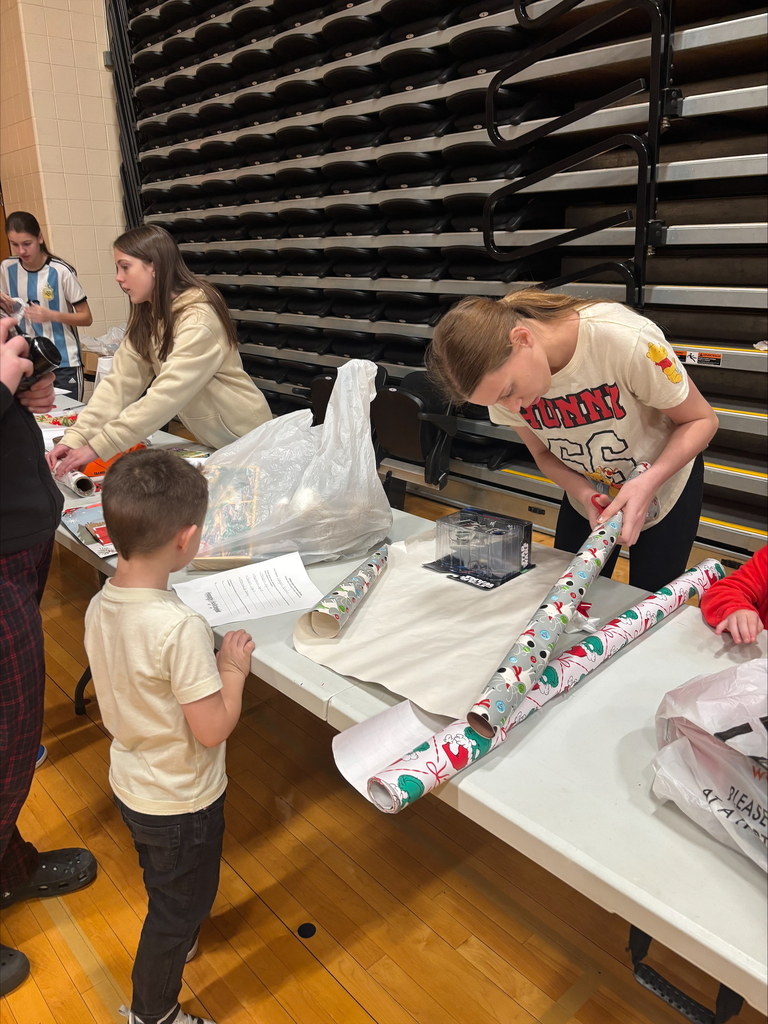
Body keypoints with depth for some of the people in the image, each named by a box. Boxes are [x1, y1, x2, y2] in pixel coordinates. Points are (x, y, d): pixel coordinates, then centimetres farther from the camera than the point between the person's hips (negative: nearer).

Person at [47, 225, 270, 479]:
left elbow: (167, 396, -33)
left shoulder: (198, 319, -24)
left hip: (245, 438, -7)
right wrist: (75, 438, -19)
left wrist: (98, 447, -34)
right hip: (207, 441, 7)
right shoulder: (146, 316, 2)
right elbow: (120, 381, -8)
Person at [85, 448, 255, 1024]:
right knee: (180, 906, 20)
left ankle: (176, 942, 61)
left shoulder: (101, 606, -11)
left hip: (130, 783, 7)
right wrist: (233, 668, -15)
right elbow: (212, 729, -29)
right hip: (182, 803, -7)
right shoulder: (181, 628, -36)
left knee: (164, 883, 34)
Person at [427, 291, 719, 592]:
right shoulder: (498, 377, -23)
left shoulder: (625, 340, -37)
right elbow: (544, 454, -6)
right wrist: (586, 496, -25)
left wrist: (648, 484, -37)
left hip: (664, 479, -3)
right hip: (591, 497, 3)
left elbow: (701, 421, -21)